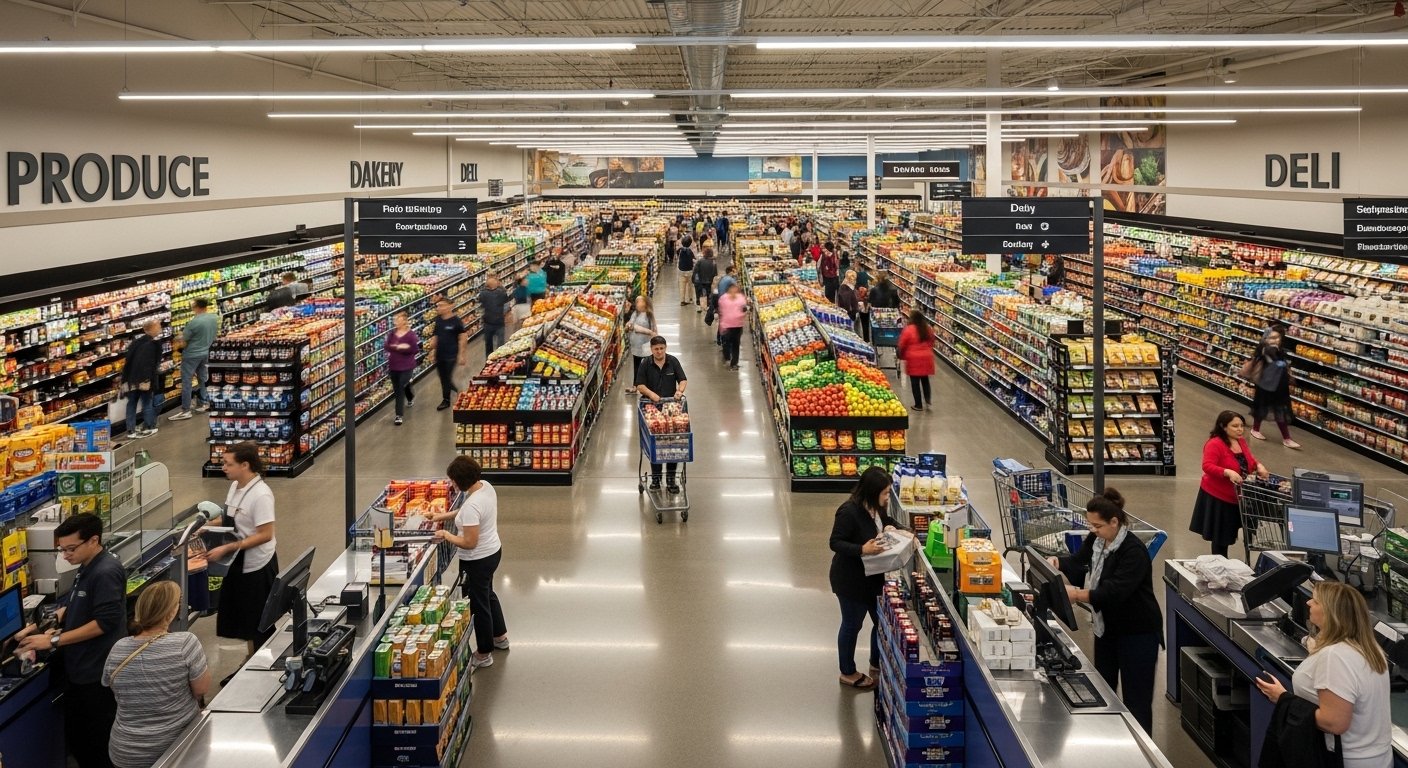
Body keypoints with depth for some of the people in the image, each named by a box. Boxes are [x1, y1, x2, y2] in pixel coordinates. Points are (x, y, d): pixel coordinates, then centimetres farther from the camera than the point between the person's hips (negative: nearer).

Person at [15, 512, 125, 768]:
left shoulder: (106, 572, -21)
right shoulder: (86, 569, 10)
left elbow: (105, 622, -26)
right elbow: (71, 608, 21)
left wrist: (53, 641, -23)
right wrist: (38, 627, 6)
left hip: (97, 674, -10)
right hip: (78, 669, 10)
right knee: (77, 742, 18)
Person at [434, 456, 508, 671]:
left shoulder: (472, 506, -33)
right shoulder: (485, 486, -5)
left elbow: (469, 543, -29)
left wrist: (447, 535, -14)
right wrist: (447, 515, 13)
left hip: (478, 561, -10)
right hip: (493, 551, 10)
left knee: (478, 605, 9)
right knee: (488, 594, 30)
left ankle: (484, 654, 27)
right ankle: (500, 636, 50)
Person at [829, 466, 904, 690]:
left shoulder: (876, 508, -1)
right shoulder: (849, 512, -27)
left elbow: (886, 520, 20)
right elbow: (835, 543, -24)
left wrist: (891, 527, -2)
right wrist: (862, 550, -36)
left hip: (874, 577, 8)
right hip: (851, 580, -8)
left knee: (882, 621, 17)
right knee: (852, 625, 9)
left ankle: (876, 665, 39)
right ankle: (848, 673, 28)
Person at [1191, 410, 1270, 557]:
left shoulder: (1241, 441, 5)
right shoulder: (1214, 444, -20)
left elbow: (1250, 459, 18)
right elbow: (1207, 466, -29)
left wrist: (1259, 466, -4)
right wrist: (1228, 472, -42)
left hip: (1238, 496, 7)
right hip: (1217, 497, -7)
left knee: (1228, 534, 14)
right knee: (1220, 536, 6)